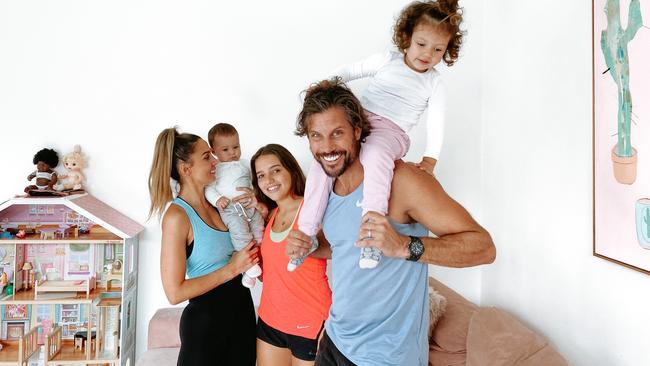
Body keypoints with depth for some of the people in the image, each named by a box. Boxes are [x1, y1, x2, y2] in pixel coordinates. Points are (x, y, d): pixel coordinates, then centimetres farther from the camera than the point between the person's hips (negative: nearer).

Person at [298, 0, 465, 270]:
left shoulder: (434, 85, 8)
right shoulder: (387, 61, 11)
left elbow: (436, 125, 0)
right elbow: (349, 71, 16)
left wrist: (429, 161, -15)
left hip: (391, 132, -2)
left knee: (375, 152, -40)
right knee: (322, 161, -19)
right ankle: (307, 232, -9)